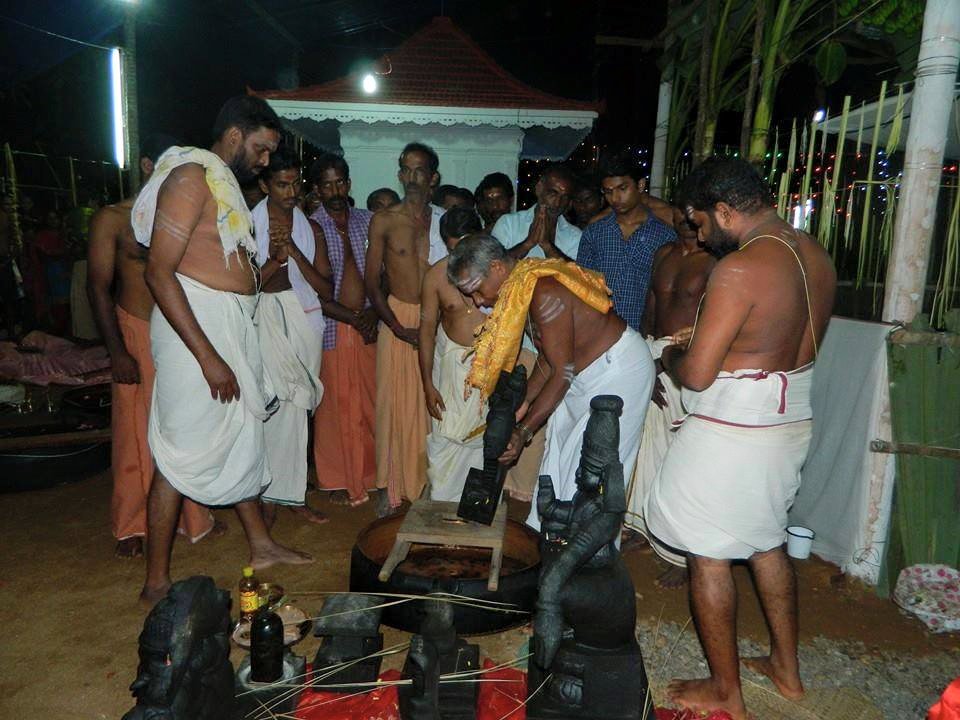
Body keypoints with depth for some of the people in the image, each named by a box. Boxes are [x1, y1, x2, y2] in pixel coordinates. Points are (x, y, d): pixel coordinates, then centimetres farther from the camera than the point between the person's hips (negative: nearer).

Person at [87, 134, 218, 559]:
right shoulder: (113, 219, -2)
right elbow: (99, 287, -4)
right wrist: (117, 351, -11)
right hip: (138, 335, -3)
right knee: (136, 433, 1)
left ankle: (193, 516, 22)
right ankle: (131, 527, 16)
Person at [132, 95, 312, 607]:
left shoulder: (224, 181, 17)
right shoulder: (192, 176, -12)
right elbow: (159, 271, -21)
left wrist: (261, 276, 5)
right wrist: (207, 356, -24)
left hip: (231, 325, 10)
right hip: (194, 325, -10)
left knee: (243, 436, 16)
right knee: (183, 453, -3)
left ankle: (261, 545, 32)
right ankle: (156, 583, 11)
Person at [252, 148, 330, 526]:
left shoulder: (309, 226, 8)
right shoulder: (249, 224, -2)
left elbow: (326, 287, 2)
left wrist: (296, 253, -12)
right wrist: (274, 260, -18)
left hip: (304, 318, 3)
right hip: (265, 318, -3)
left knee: (295, 407, 7)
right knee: (286, 407, -7)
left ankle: (289, 493, 19)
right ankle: (284, 493, 7)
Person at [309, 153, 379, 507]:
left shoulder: (367, 221, 9)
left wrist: (373, 312, -6)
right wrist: (352, 317, -12)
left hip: (367, 325, 3)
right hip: (331, 327, -3)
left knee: (369, 402, 6)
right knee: (335, 404, 3)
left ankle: (367, 474, 22)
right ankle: (338, 481, 17)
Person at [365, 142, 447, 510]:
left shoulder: (443, 221, 6)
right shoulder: (384, 221, 1)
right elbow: (372, 283, -1)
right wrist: (400, 328, -9)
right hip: (397, 317, -1)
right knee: (397, 402, 1)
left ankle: (428, 480, 16)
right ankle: (394, 483, 13)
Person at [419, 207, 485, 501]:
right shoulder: (436, 275, -8)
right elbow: (427, 330, -2)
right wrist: (428, 385, -4)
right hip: (451, 359, 0)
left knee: (485, 436, 8)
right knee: (445, 435, 2)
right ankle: (441, 502, 20)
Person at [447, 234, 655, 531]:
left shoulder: (544, 294, -29)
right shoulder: (519, 290, 1)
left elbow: (562, 372, -26)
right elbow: (548, 357, 8)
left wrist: (524, 431, -22)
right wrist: (524, 401, 1)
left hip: (619, 367, -10)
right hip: (585, 372, 10)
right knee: (560, 454, 14)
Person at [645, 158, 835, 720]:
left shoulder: (739, 269, -23)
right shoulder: (817, 257, 4)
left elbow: (697, 374, -22)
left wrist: (672, 355, 0)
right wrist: (708, 338, 15)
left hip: (731, 435, -9)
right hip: (792, 423, 9)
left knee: (709, 555, 7)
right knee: (768, 542, 24)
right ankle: (786, 667, 40)